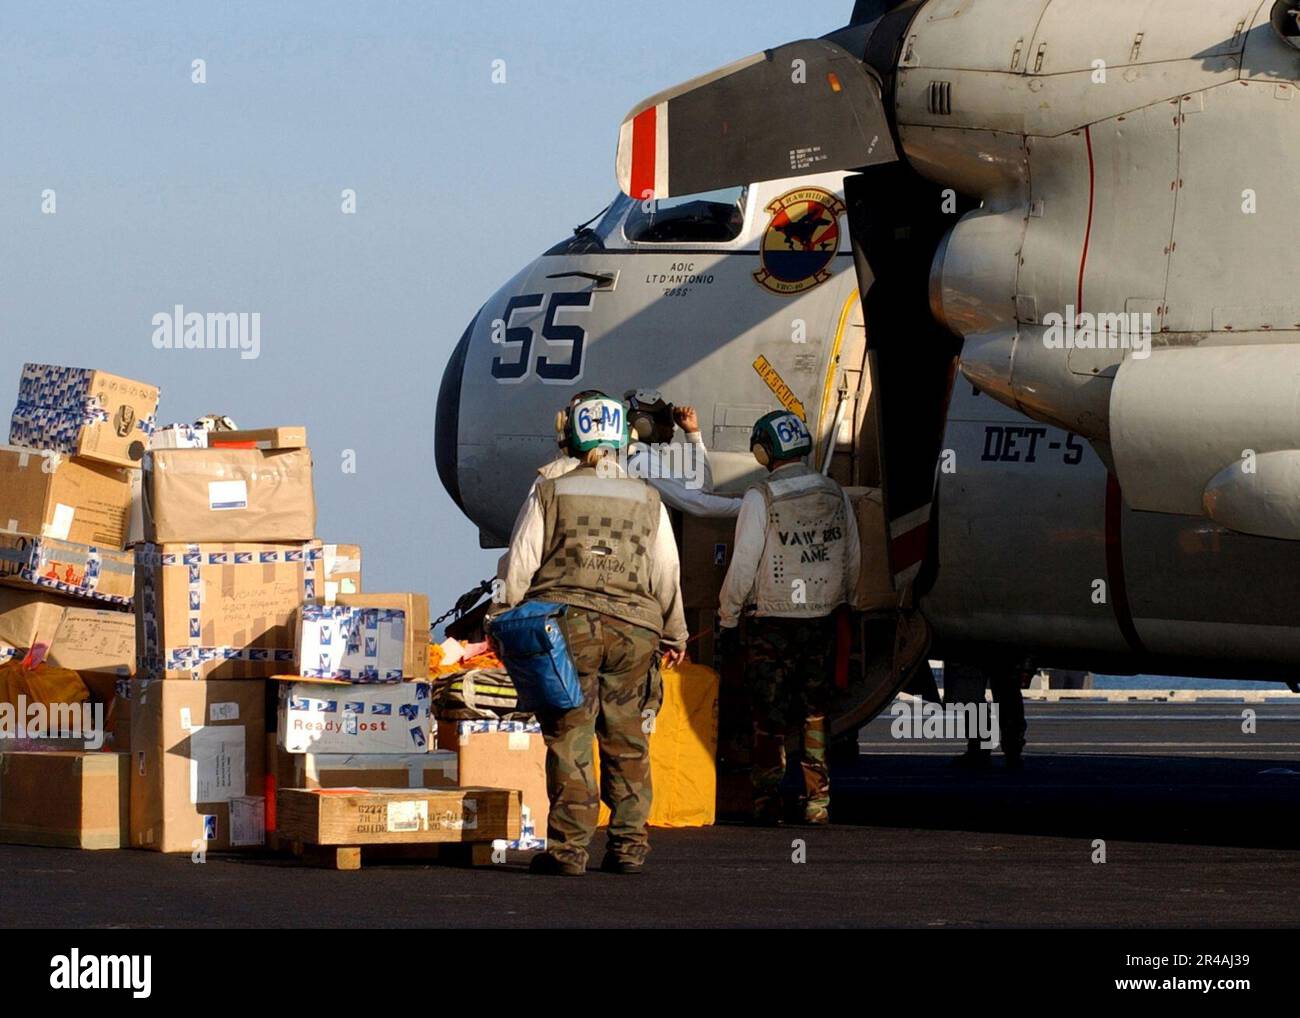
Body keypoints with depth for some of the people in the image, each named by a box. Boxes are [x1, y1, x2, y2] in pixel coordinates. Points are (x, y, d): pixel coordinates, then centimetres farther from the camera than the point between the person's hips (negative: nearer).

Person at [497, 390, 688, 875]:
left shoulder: (549, 493, 2)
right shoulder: (647, 500, 9)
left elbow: (519, 566, 0)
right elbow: (666, 574, 12)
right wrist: (674, 635, 22)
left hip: (566, 625, -2)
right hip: (633, 628, 2)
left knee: (569, 739, -2)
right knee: (626, 742, 9)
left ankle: (569, 846, -5)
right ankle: (629, 843, 8)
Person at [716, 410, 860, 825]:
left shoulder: (761, 499, -12)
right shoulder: (835, 495, 4)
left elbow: (743, 568, -11)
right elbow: (852, 560, 12)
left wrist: (727, 617, 1)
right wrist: (840, 604, 26)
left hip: (772, 623, -4)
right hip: (822, 620, 4)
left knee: (770, 717, 3)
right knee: (816, 714, 11)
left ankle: (768, 802, 2)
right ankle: (818, 801, 12)